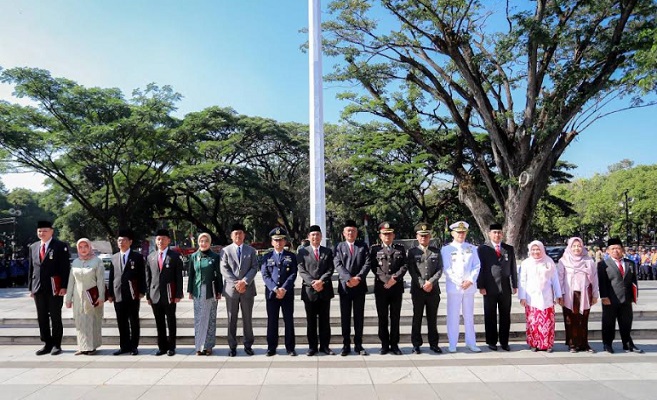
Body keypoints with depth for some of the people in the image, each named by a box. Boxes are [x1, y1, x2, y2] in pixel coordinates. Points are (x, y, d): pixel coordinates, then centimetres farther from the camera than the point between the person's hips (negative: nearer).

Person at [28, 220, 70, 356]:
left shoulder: (60, 246, -3)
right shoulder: (33, 247, 13)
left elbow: (65, 267, -7)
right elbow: (31, 268, 15)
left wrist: (63, 287, -13)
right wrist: (30, 287, 9)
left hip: (54, 288, -5)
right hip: (38, 288, 5)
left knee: (55, 318, 3)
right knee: (42, 318, 10)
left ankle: (56, 345, 12)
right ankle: (47, 344, 19)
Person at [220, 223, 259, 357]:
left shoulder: (251, 250, 8)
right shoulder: (225, 250, 5)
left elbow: (254, 268, 0)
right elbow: (224, 269, -3)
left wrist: (244, 281, -14)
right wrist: (235, 283, -13)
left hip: (247, 289, 1)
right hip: (231, 289, -1)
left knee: (247, 318, 6)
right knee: (232, 319, 6)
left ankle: (248, 345, 16)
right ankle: (232, 346, 14)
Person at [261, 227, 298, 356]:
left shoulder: (291, 256, 6)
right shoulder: (267, 257, 8)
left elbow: (293, 274, -2)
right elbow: (265, 275, 0)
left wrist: (284, 289, -14)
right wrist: (275, 289, -13)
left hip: (287, 293, -1)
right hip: (271, 293, 1)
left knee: (289, 320, 3)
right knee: (272, 321, 5)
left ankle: (290, 348, 12)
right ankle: (271, 347, 15)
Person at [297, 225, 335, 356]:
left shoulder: (328, 251, 9)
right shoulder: (302, 252, 4)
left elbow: (330, 269, 1)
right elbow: (301, 271, -4)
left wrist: (321, 281, -14)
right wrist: (312, 283, -16)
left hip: (325, 290, 2)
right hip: (309, 290, -1)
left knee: (325, 320, 8)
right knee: (311, 321, 6)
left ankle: (325, 346, 17)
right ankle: (312, 346, 15)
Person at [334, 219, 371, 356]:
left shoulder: (363, 246, 8)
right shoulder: (339, 246, 5)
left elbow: (367, 263, -2)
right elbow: (338, 264, -7)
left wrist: (358, 277, -17)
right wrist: (348, 278, -19)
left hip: (359, 286, 1)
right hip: (344, 286, -1)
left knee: (359, 316, 7)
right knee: (345, 317, 5)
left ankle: (358, 344, 17)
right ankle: (346, 345, 13)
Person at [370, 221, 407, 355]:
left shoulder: (400, 248, 11)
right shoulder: (374, 249, 6)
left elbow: (404, 266, 1)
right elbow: (374, 267, -4)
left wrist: (395, 278, -13)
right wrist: (386, 279, -14)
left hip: (397, 287, 1)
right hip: (380, 287, -1)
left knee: (395, 317, 6)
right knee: (382, 318, 4)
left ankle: (394, 344, 15)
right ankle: (385, 345, 13)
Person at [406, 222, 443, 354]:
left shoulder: (436, 251, 9)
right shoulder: (412, 252, 3)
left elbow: (440, 269, 2)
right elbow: (412, 271, -3)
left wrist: (431, 282, -11)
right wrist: (422, 284, -12)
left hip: (434, 289, 2)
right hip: (417, 290, -2)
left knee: (432, 318, 9)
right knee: (417, 318, 5)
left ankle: (433, 344, 20)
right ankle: (416, 345, 13)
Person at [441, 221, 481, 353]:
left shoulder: (472, 248, 12)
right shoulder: (446, 249, 3)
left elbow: (477, 266, 7)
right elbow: (447, 269, -3)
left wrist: (470, 280, -8)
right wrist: (459, 283, -12)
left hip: (470, 287, 3)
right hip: (454, 287, -3)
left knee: (469, 316, 9)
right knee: (453, 316, 0)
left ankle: (471, 343, 17)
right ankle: (452, 345, 8)